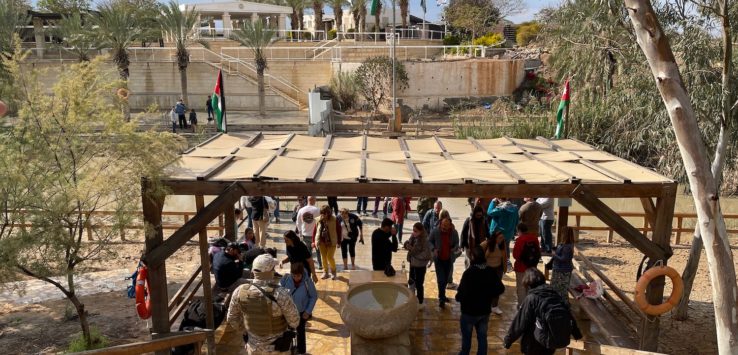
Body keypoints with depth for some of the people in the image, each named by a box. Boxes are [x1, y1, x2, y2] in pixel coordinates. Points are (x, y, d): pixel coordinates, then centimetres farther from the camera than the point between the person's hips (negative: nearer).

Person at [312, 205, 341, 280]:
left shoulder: (334, 220, -9)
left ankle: (333, 271, 18)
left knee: (330, 257, -5)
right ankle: (325, 272, 25)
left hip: (331, 242, -4)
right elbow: (315, 230, 6)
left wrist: (339, 242, -7)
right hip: (321, 242, 4)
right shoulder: (318, 220, 1)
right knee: (324, 257, 11)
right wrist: (314, 241, 3)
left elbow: (339, 230, -6)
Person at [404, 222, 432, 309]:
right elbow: (408, 244, 10)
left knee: (418, 284, 6)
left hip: (420, 265, -7)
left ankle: (420, 303, 24)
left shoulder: (425, 241, -24)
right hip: (412, 263, 7)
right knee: (411, 281, 21)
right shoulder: (413, 237, -4)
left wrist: (414, 251, -25)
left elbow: (427, 255, -24)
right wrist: (407, 245, -14)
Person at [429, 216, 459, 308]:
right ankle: (441, 298, 2)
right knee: (441, 279, -8)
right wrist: (434, 249, -17)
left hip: (448, 259, 3)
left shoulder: (454, 233, -10)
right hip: (438, 259, -3)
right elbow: (430, 242, 0)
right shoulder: (435, 232, -15)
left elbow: (456, 243, 4)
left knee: (445, 279, 17)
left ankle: (442, 295, 38)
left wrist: (455, 249, -17)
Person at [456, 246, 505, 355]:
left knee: (466, 337, 17)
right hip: (485, 311, 5)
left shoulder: (469, 272, -25)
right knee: (482, 337, 17)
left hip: (469, 311, -4)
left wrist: (457, 298, -7)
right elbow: (500, 289, 0)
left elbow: (462, 293, -28)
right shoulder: (491, 271, -6)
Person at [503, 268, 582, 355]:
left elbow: (520, 322, -5)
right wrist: (576, 333, 26)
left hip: (548, 339, -6)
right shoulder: (553, 292, 8)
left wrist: (508, 340, 4)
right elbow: (568, 313, 15)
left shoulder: (531, 298, -7)